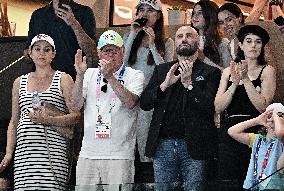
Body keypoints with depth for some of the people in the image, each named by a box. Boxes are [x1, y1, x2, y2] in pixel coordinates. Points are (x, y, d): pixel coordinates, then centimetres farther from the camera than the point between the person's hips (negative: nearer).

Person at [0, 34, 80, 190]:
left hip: (54, 150, -3)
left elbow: (76, 115, -1)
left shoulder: (63, 79, 8)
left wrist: (48, 120, -15)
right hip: (24, 152, 3)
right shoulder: (20, 82, 19)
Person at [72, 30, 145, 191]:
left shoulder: (134, 75, 4)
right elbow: (76, 105, 3)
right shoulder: (90, 74, 14)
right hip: (88, 153, 3)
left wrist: (110, 77, -20)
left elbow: (130, 102, -14)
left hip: (120, 155, -3)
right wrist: (80, 75, -8)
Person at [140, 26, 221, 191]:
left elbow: (210, 107, -8)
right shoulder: (161, 70, 16)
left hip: (193, 146, -3)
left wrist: (188, 84, -14)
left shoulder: (210, 72, 5)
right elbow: (144, 103, 7)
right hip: (163, 145, 3)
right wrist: (165, 85, -7)